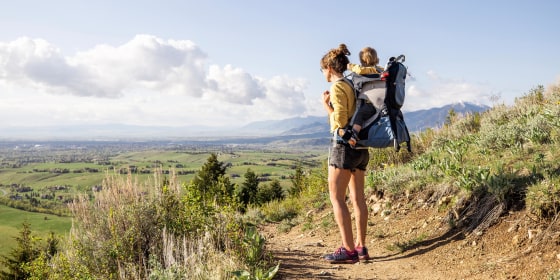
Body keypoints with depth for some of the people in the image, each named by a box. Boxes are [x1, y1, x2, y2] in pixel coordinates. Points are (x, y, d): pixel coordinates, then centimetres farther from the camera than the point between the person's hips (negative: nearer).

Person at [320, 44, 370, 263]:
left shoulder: (337, 87, -11)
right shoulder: (353, 85, 14)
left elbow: (340, 120, -18)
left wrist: (326, 105, -5)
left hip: (344, 145, -9)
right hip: (360, 146, 9)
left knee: (336, 197, -4)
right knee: (358, 197, 9)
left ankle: (348, 250, -6)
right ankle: (361, 247, 13)